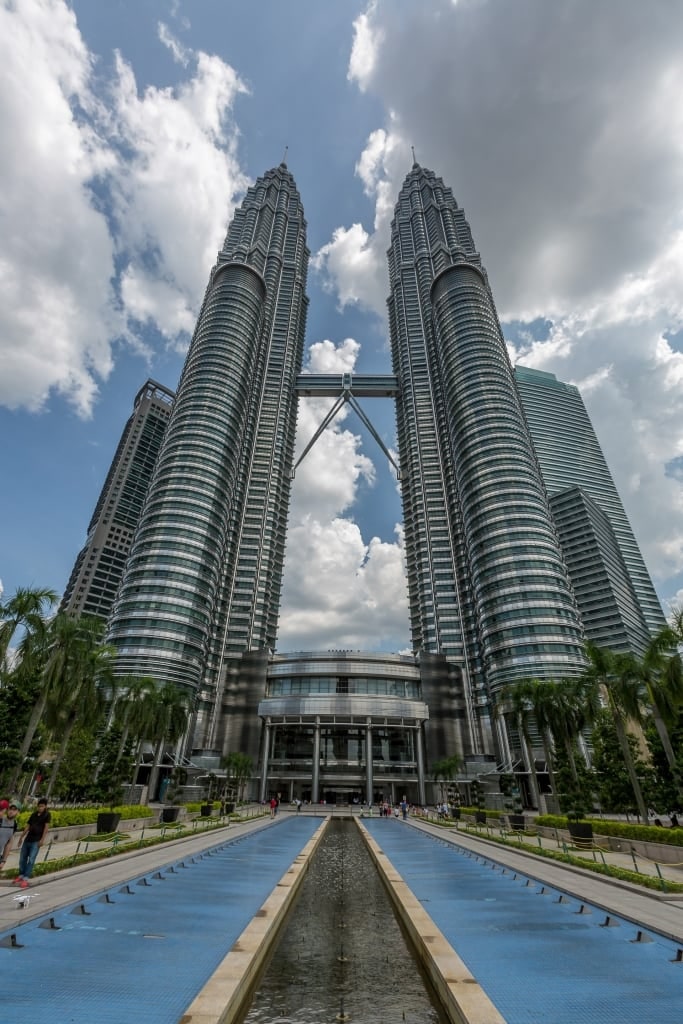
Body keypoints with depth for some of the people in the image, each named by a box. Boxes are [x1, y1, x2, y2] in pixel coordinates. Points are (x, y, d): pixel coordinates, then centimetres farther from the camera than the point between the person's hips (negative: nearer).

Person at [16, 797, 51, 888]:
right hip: (27, 839, 5)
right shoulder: (34, 814, 7)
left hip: (36, 841, -5)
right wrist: (21, 837, 14)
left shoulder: (47, 814, -8)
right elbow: (28, 826, 16)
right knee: (22, 858, 11)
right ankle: (21, 876, 29)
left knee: (31, 860, -8)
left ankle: (26, 879, -1)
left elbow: (46, 827, -12)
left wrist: (42, 839, -16)